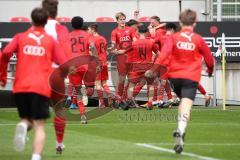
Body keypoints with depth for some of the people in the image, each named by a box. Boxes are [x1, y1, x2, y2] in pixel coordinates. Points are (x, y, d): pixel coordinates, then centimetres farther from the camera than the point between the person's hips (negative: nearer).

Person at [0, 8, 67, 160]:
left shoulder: (20, 37, 9)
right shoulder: (51, 41, 8)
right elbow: (64, 63, 4)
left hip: (20, 86, 2)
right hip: (41, 88, -1)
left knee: (27, 119, 21)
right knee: (39, 126, 0)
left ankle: (23, 126, -17)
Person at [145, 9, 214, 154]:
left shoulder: (173, 38, -1)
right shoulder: (199, 40, 0)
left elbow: (163, 56, -13)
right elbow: (209, 59, 10)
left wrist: (152, 71, -8)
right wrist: (210, 70, 31)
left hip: (175, 76, 3)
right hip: (191, 78, -3)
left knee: (183, 102, 25)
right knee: (186, 107, -13)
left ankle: (180, 132, 14)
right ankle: (180, 131, -35)